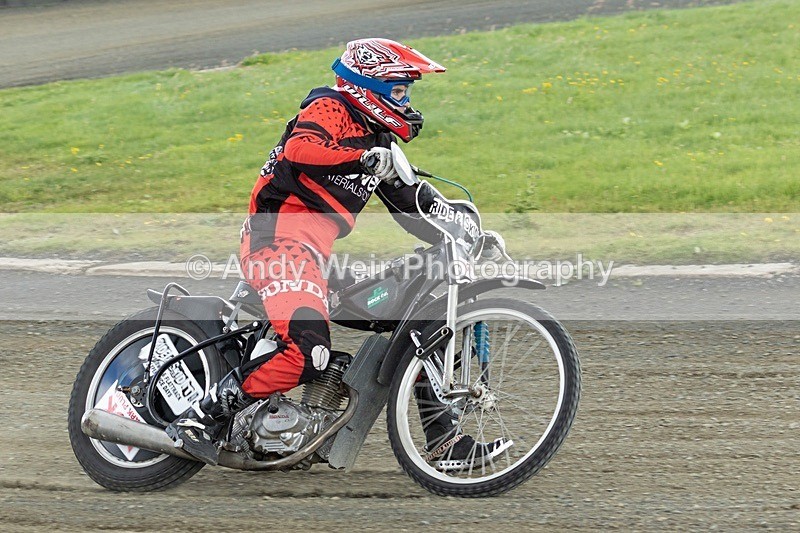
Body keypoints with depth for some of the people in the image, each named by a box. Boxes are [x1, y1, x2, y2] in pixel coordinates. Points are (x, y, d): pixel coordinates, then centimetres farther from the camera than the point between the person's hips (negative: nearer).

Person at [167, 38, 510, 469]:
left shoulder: (374, 138, 26)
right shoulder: (330, 109, -1)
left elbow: (408, 206, 28)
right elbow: (299, 150, -24)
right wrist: (363, 158, -34)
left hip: (327, 253, 10)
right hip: (283, 239, -10)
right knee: (307, 351, -29)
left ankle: (444, 437, 14)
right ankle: (198, 421, -20)